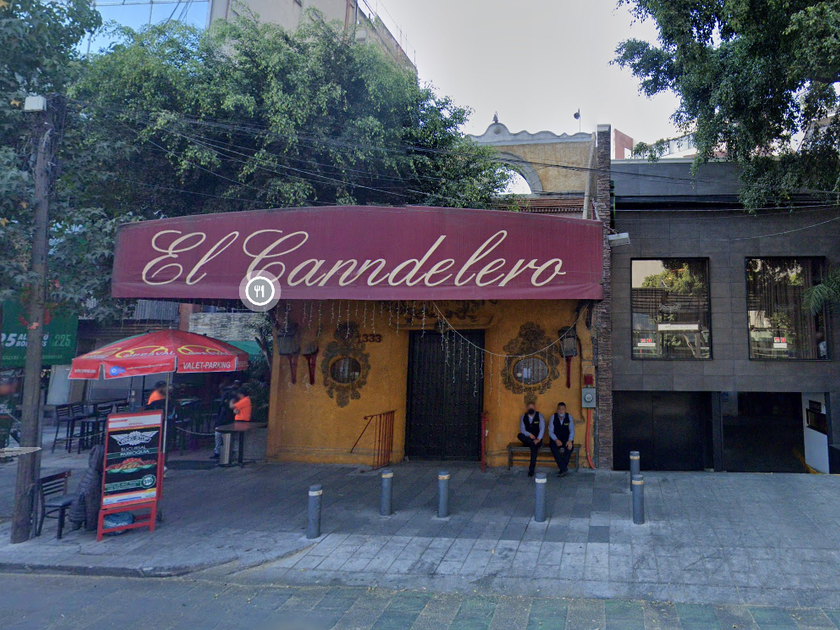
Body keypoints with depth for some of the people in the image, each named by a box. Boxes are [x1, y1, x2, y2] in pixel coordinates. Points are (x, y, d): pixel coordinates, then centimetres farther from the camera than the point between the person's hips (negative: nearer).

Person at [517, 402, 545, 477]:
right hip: (527, 438, 2)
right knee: (519, 435, -30)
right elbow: (522, 429, -1)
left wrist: (538, 439, -20)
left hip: (537, 439, -2)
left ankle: (531, 469, -29)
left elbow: (542, 428, -7)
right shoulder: (523, 416, 6)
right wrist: (529, 434, -20)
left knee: (534, 446, -35)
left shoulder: (539, 416, 1)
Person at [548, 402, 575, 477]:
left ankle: (562, 468, -22)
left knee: (570, 446, -32)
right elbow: (550, 431, -4)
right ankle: (564, 469, -32)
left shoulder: (569, 417, 1)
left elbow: (572, 431, -4)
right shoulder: (553, 417, -1)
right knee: (553, 446, -33)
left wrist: (570, 440, -23)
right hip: (556, 439, 0)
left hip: (566, 439, 0)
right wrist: (556, 440, -22)